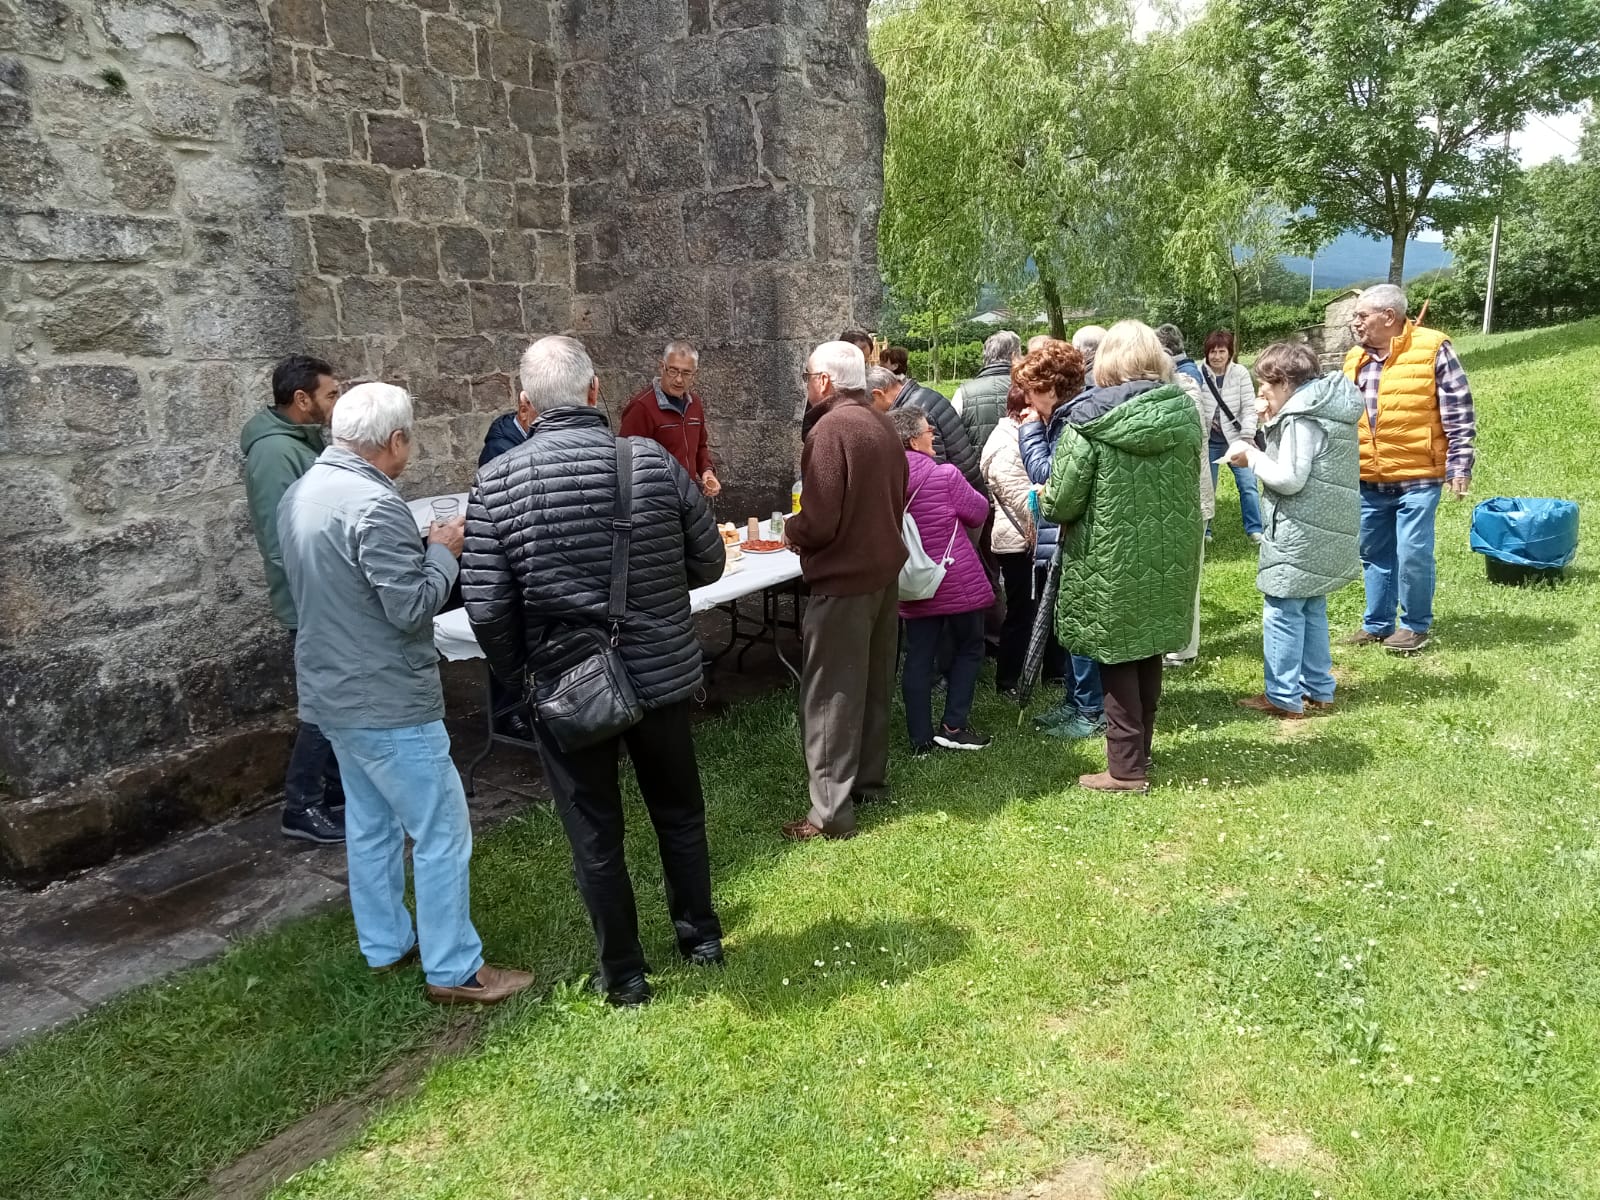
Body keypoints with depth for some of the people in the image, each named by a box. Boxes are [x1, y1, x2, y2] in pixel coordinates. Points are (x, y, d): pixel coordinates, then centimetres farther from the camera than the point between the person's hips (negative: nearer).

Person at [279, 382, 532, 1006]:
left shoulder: (299, 495, 7)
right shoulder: (374, 504, -24)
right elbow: (412, 608, -24)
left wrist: (422, 549, 12)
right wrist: (443, 551, -9)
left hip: (332, 692, 10)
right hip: (388, 703, -10)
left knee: (370, 824, 20)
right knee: (442, 833, 0)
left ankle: (385, 945, 33)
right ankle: (453, 970, 9)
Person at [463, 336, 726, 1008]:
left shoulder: (496, 483, -12)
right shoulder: (654, 461, -9)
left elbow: (486, 607, -13)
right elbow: (708, 565, -1)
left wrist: (517, 669, 6)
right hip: (663, 672, 2)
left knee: (594, 834, 14)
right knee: (679, 810, 23)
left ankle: (623, 976, 28)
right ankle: (700, 936, 40)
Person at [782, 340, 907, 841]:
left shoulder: (830, 429, -19)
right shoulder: (882, 425, 7)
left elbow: (819, 522, -23)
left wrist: (789, 529, -4)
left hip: (844, 579, -9)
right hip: (886, 571, 9)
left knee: (831, 695, -1)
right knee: (873, 683, 19)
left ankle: (831, 811, 4)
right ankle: (870, 781, 32)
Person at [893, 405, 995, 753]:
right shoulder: (945, 476, -17)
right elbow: (978, 514, -4)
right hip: (956, 581, -4)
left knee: (918, 658, 9)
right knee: (969, 648, 14)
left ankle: (921, 738, 13)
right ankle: (953, 726, 11)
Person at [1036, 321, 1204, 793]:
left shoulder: (1090, 419, -15)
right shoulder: (1184, 412, 0)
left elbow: (1059, 503, -15)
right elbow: (1191, 482, 10)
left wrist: (1046, 499, 7)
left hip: (1112, 563, -5)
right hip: (1168, 558, 5)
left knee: (1117, 658, 7)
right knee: (1148, 653, 18)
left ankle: (1125, 768, 12)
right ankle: (1141, 752, 31)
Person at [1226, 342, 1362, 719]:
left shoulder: (1302, 417, -17)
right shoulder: (1329, 406, 13)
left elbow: (1290, 479, -22)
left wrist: (1252, 457, -9)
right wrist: (1266, 451, 3)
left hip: (1301, 534, -10)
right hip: (1325, 531, 10)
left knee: (1283, 613, -2)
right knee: (1312, 610, 17)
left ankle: (1284, 698, 3)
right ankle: (1319, 689, 25)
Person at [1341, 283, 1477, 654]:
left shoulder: (1432, 349, -7)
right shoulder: (1354, 359, 10)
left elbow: (1459, 413, -7)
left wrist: (1460, 465, -10)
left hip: (1417, 478, -6)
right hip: (1368, 482, 6)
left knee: (1413, 554, -5)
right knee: (1374, 554, 13)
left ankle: (1415, 626, 13)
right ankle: (1377, 624, 25)